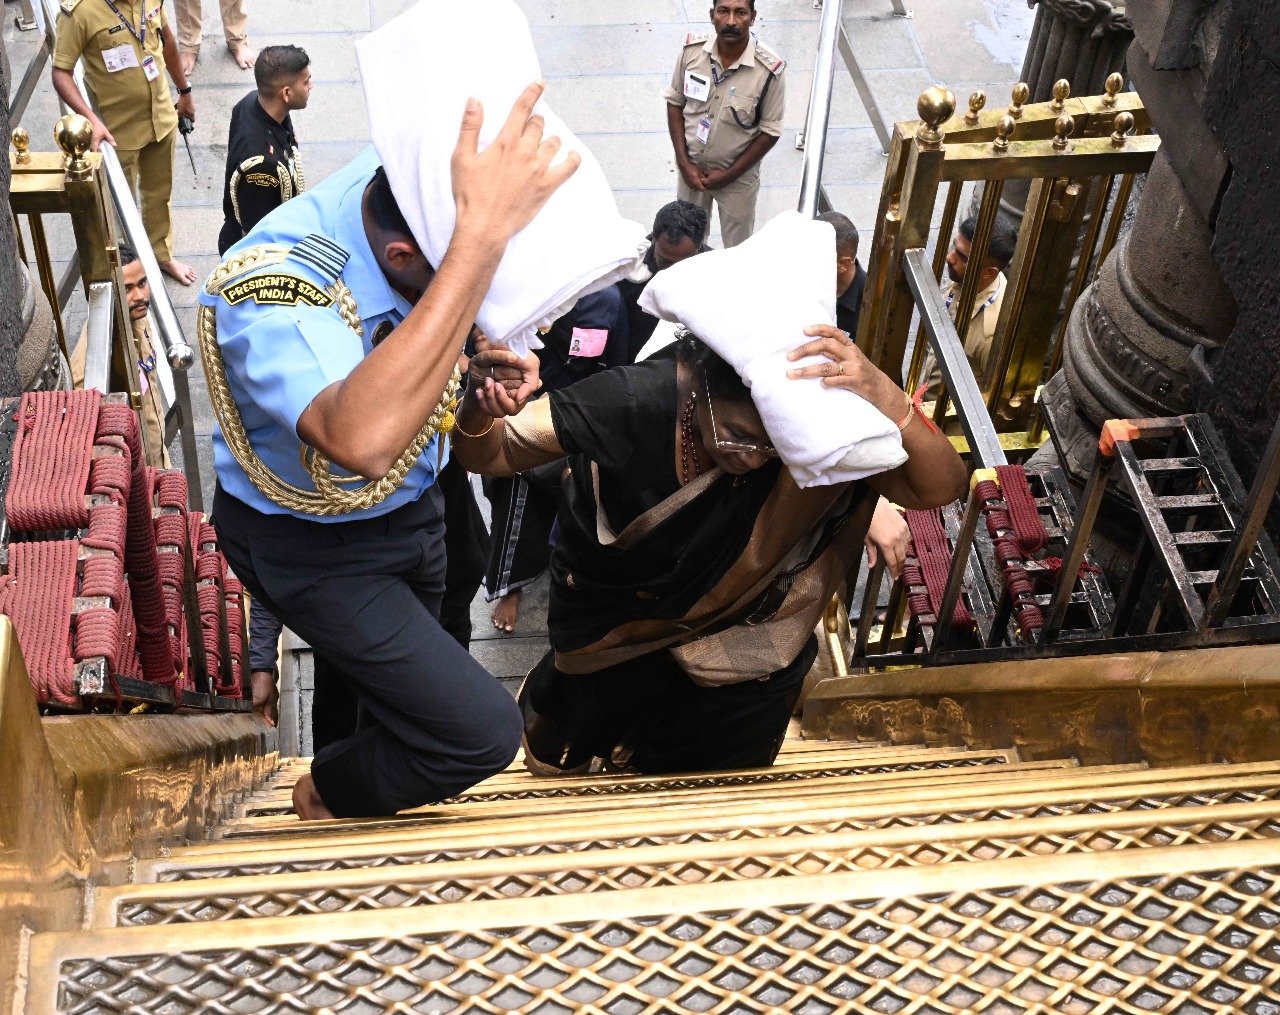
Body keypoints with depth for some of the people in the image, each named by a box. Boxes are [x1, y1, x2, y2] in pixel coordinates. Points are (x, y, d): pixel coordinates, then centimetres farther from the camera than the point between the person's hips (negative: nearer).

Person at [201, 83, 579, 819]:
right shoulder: (270, 293, -41)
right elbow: (364, 441, -61)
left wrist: (494, 360, -18)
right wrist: (483, 235, -61)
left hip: (412, 503, 7)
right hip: (313, 544, -6)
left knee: (398, 683, 28)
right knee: (481, 734, -8)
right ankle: (332, 797, 22)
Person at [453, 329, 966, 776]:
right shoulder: (630, 401, -32)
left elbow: (941, 486, -33)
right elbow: (488, 456, -21)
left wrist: (884, 396, -51)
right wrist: (482, 411, -45)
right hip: (611, 608, -1)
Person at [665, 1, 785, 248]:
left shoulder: (769, 70, -25)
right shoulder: (692, 49, -16)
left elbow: (770, 132, -15)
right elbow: (675, 103, -4)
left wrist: (729, 175, -15)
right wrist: (684, 163, -11)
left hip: (738, 175, -3)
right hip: (691, 167, 3)